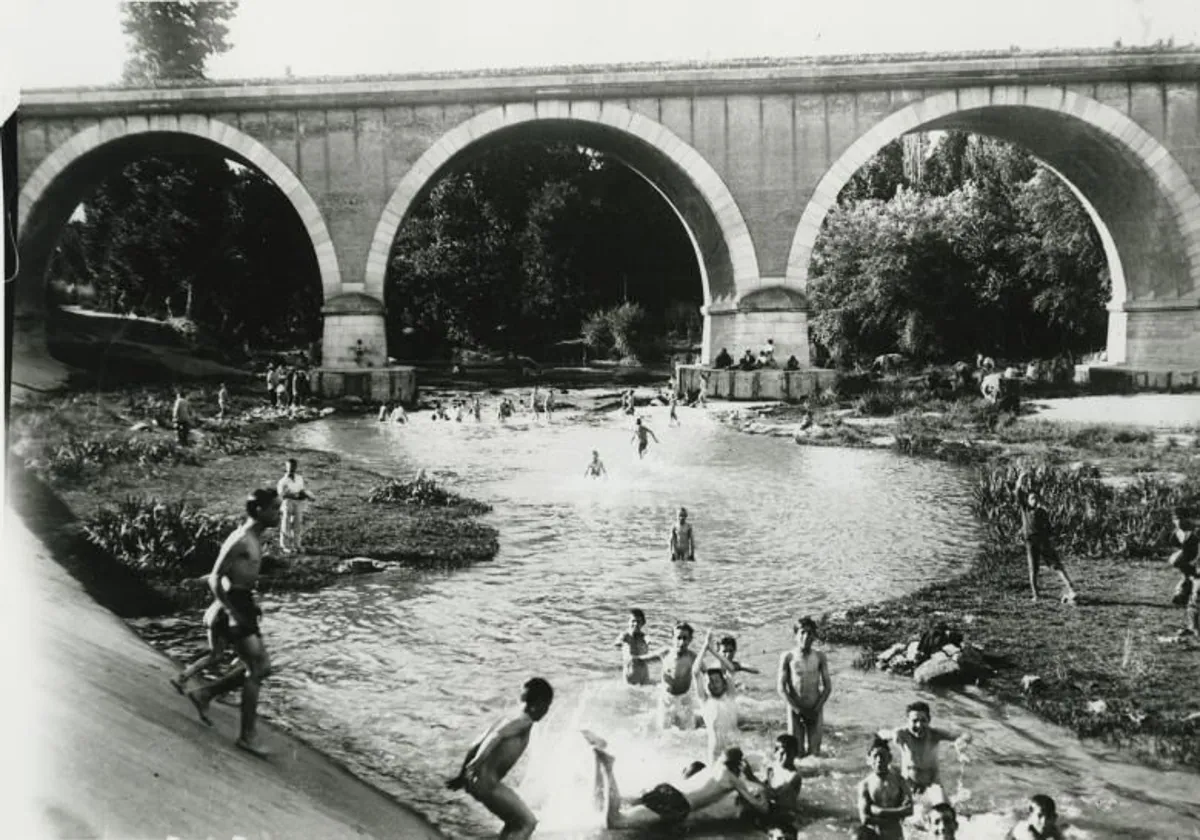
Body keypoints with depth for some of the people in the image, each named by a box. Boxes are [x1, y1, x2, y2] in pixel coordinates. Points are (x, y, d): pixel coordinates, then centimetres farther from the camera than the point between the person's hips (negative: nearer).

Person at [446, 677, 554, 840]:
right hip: (486, 781, -9)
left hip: (476, 779, 9)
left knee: (515, 822, 21)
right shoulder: (524, 720, -7)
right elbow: (496, 735, -27)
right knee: (527, 822, -2)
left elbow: (475, 746, 20)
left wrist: (462, 776, 23)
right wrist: (477, 763, -35)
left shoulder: (512, 716, 19)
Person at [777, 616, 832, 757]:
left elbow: (827, 686, 3)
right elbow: (780, 687, -4)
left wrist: (816, 709, -7)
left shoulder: (819, 656, 2)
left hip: (815, 710, 1)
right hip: (795, 709, -1)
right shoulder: (788, 657, -3)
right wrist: (796, 708, -11)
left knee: (814, 752, 0)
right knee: (796, 752, -2)